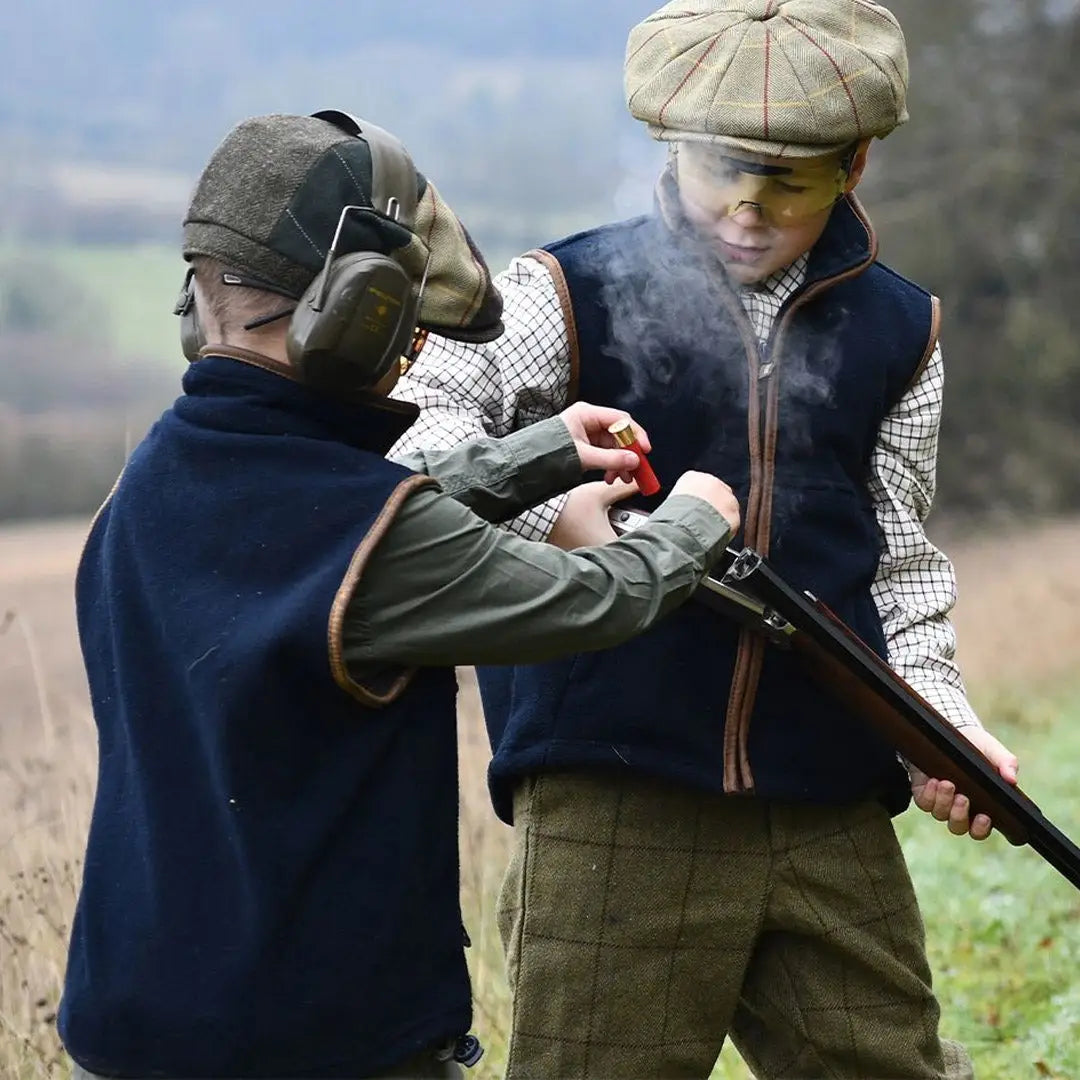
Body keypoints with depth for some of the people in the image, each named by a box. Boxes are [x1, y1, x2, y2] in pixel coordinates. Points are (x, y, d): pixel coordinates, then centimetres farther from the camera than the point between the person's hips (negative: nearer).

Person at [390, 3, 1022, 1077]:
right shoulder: (571, 295, 2)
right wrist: (548, 502, -27)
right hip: (613, 812, -3)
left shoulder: (896, 332, 13)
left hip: (832, 819, 4)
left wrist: (936, 710, 1)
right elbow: (408, 418, -11)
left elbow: (899, 561, 17)